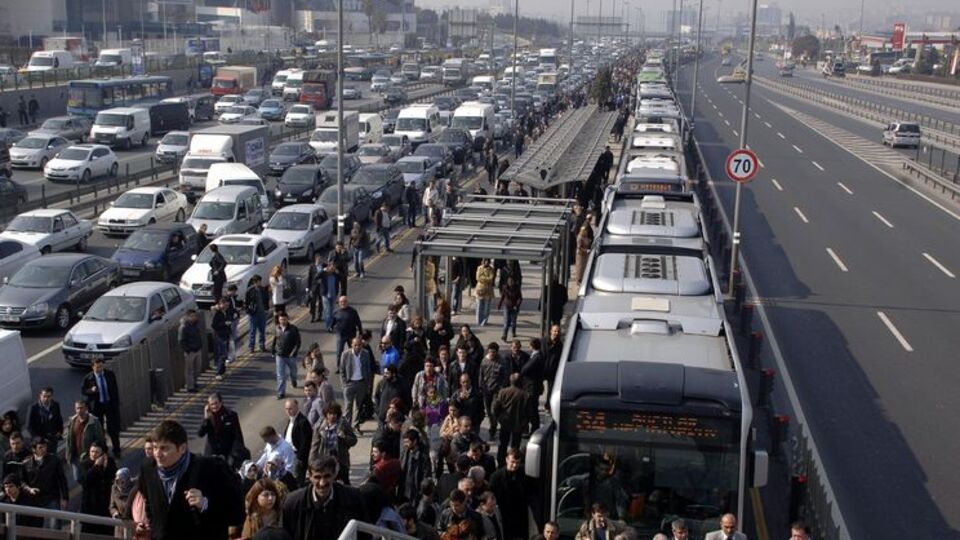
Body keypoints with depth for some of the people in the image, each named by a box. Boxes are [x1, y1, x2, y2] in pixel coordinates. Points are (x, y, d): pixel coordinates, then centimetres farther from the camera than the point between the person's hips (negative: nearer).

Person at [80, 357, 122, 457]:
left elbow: (115, 389, 4)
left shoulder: (110, 374, -4)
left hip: (111, 404, 1)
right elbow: (83, 390, -1)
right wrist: (91, 390, -22)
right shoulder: (88, 378, -10)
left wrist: (117, 403, 3)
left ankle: (116, 451, 17)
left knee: (113, 429, 4)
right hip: (97, 406, -1)